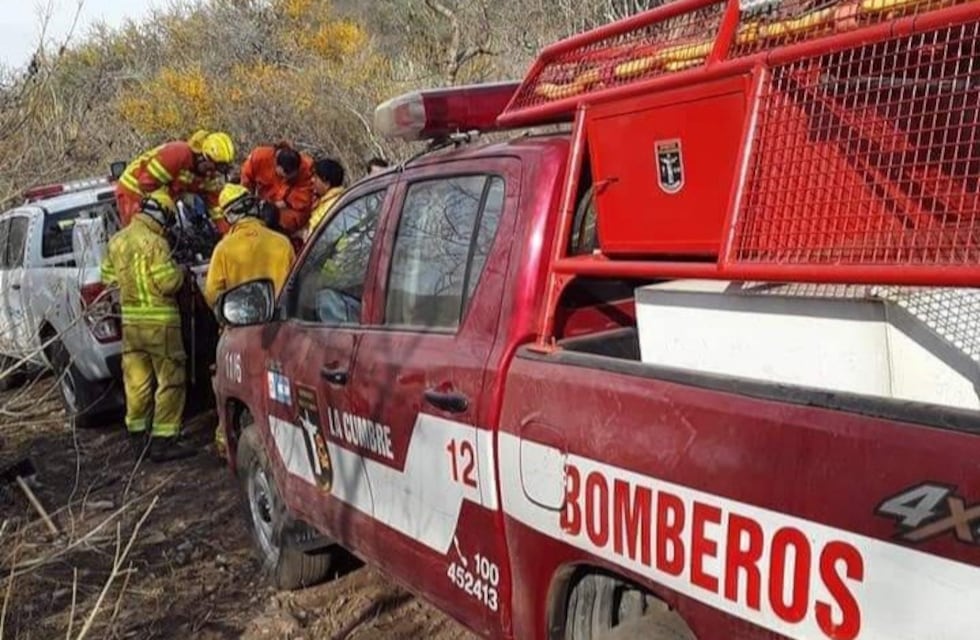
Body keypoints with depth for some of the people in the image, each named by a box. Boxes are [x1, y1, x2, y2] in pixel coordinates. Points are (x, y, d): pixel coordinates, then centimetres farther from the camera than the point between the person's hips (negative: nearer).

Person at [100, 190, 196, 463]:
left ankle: (137, 436, 24)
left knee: (136, 380, 14)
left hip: (130, 321, 8)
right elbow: (168, 283, -19)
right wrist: (179, 272, 0)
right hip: (159, 322, -8)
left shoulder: (117, 240, 9)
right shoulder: (155, 243, -16)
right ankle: (163, 441, 0)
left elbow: (107, 276, 17)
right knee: (170, 381, 0)